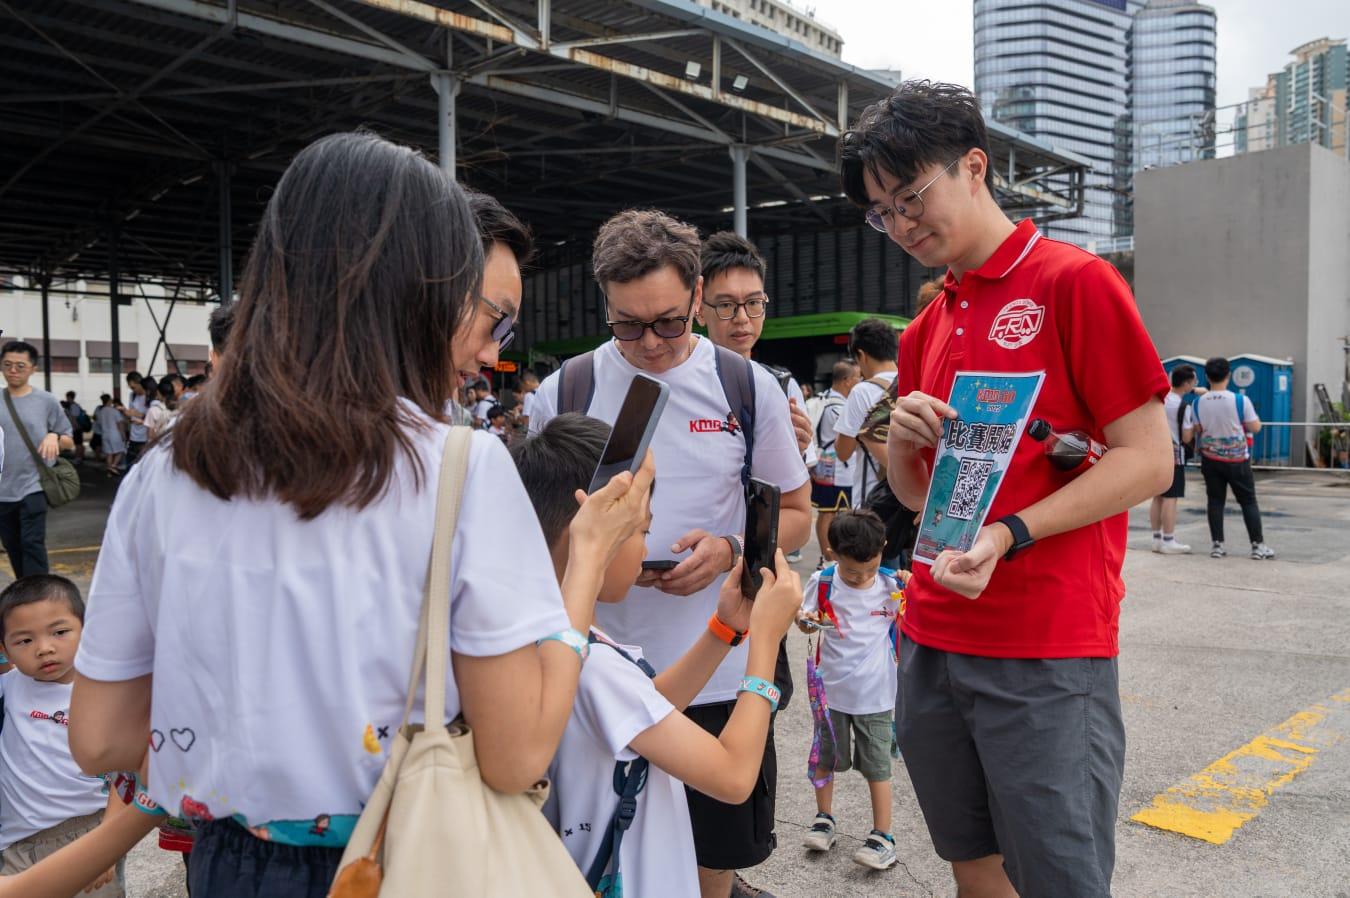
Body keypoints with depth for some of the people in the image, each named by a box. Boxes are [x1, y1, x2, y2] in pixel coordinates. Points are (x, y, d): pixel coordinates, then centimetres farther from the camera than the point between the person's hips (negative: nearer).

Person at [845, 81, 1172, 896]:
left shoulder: (1076, 283, -6)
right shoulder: (924, 330, 14)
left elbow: (1148, 460, -10)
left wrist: (1010, 537, -22)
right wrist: (903, 438, -4)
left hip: (1047, 656, -6)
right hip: (932, 645, 7)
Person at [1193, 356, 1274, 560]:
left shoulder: (1199, 402, -5)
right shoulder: (1241, 400, -15)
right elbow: (1255, 428, -7)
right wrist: (1252, 415, 11)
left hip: (1210, 458, 2)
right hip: (1237, 459, -2)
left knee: (1215, 501, 8)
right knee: (1248, 501, 6)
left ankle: (1217, 545, 7)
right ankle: (1258, 545, 8)